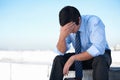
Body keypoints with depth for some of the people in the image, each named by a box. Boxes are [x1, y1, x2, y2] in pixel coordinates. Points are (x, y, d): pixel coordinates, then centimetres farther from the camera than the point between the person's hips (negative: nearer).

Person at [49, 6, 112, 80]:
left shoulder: (94, 22, -26)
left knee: (100, 61, -38)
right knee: (58, 59, -17)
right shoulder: (67, 28, -12)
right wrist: (62, 36, -34)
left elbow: (98, 49, -35)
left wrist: (73, 58, -33)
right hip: (81, 56, 4)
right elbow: (61, 52, -14)